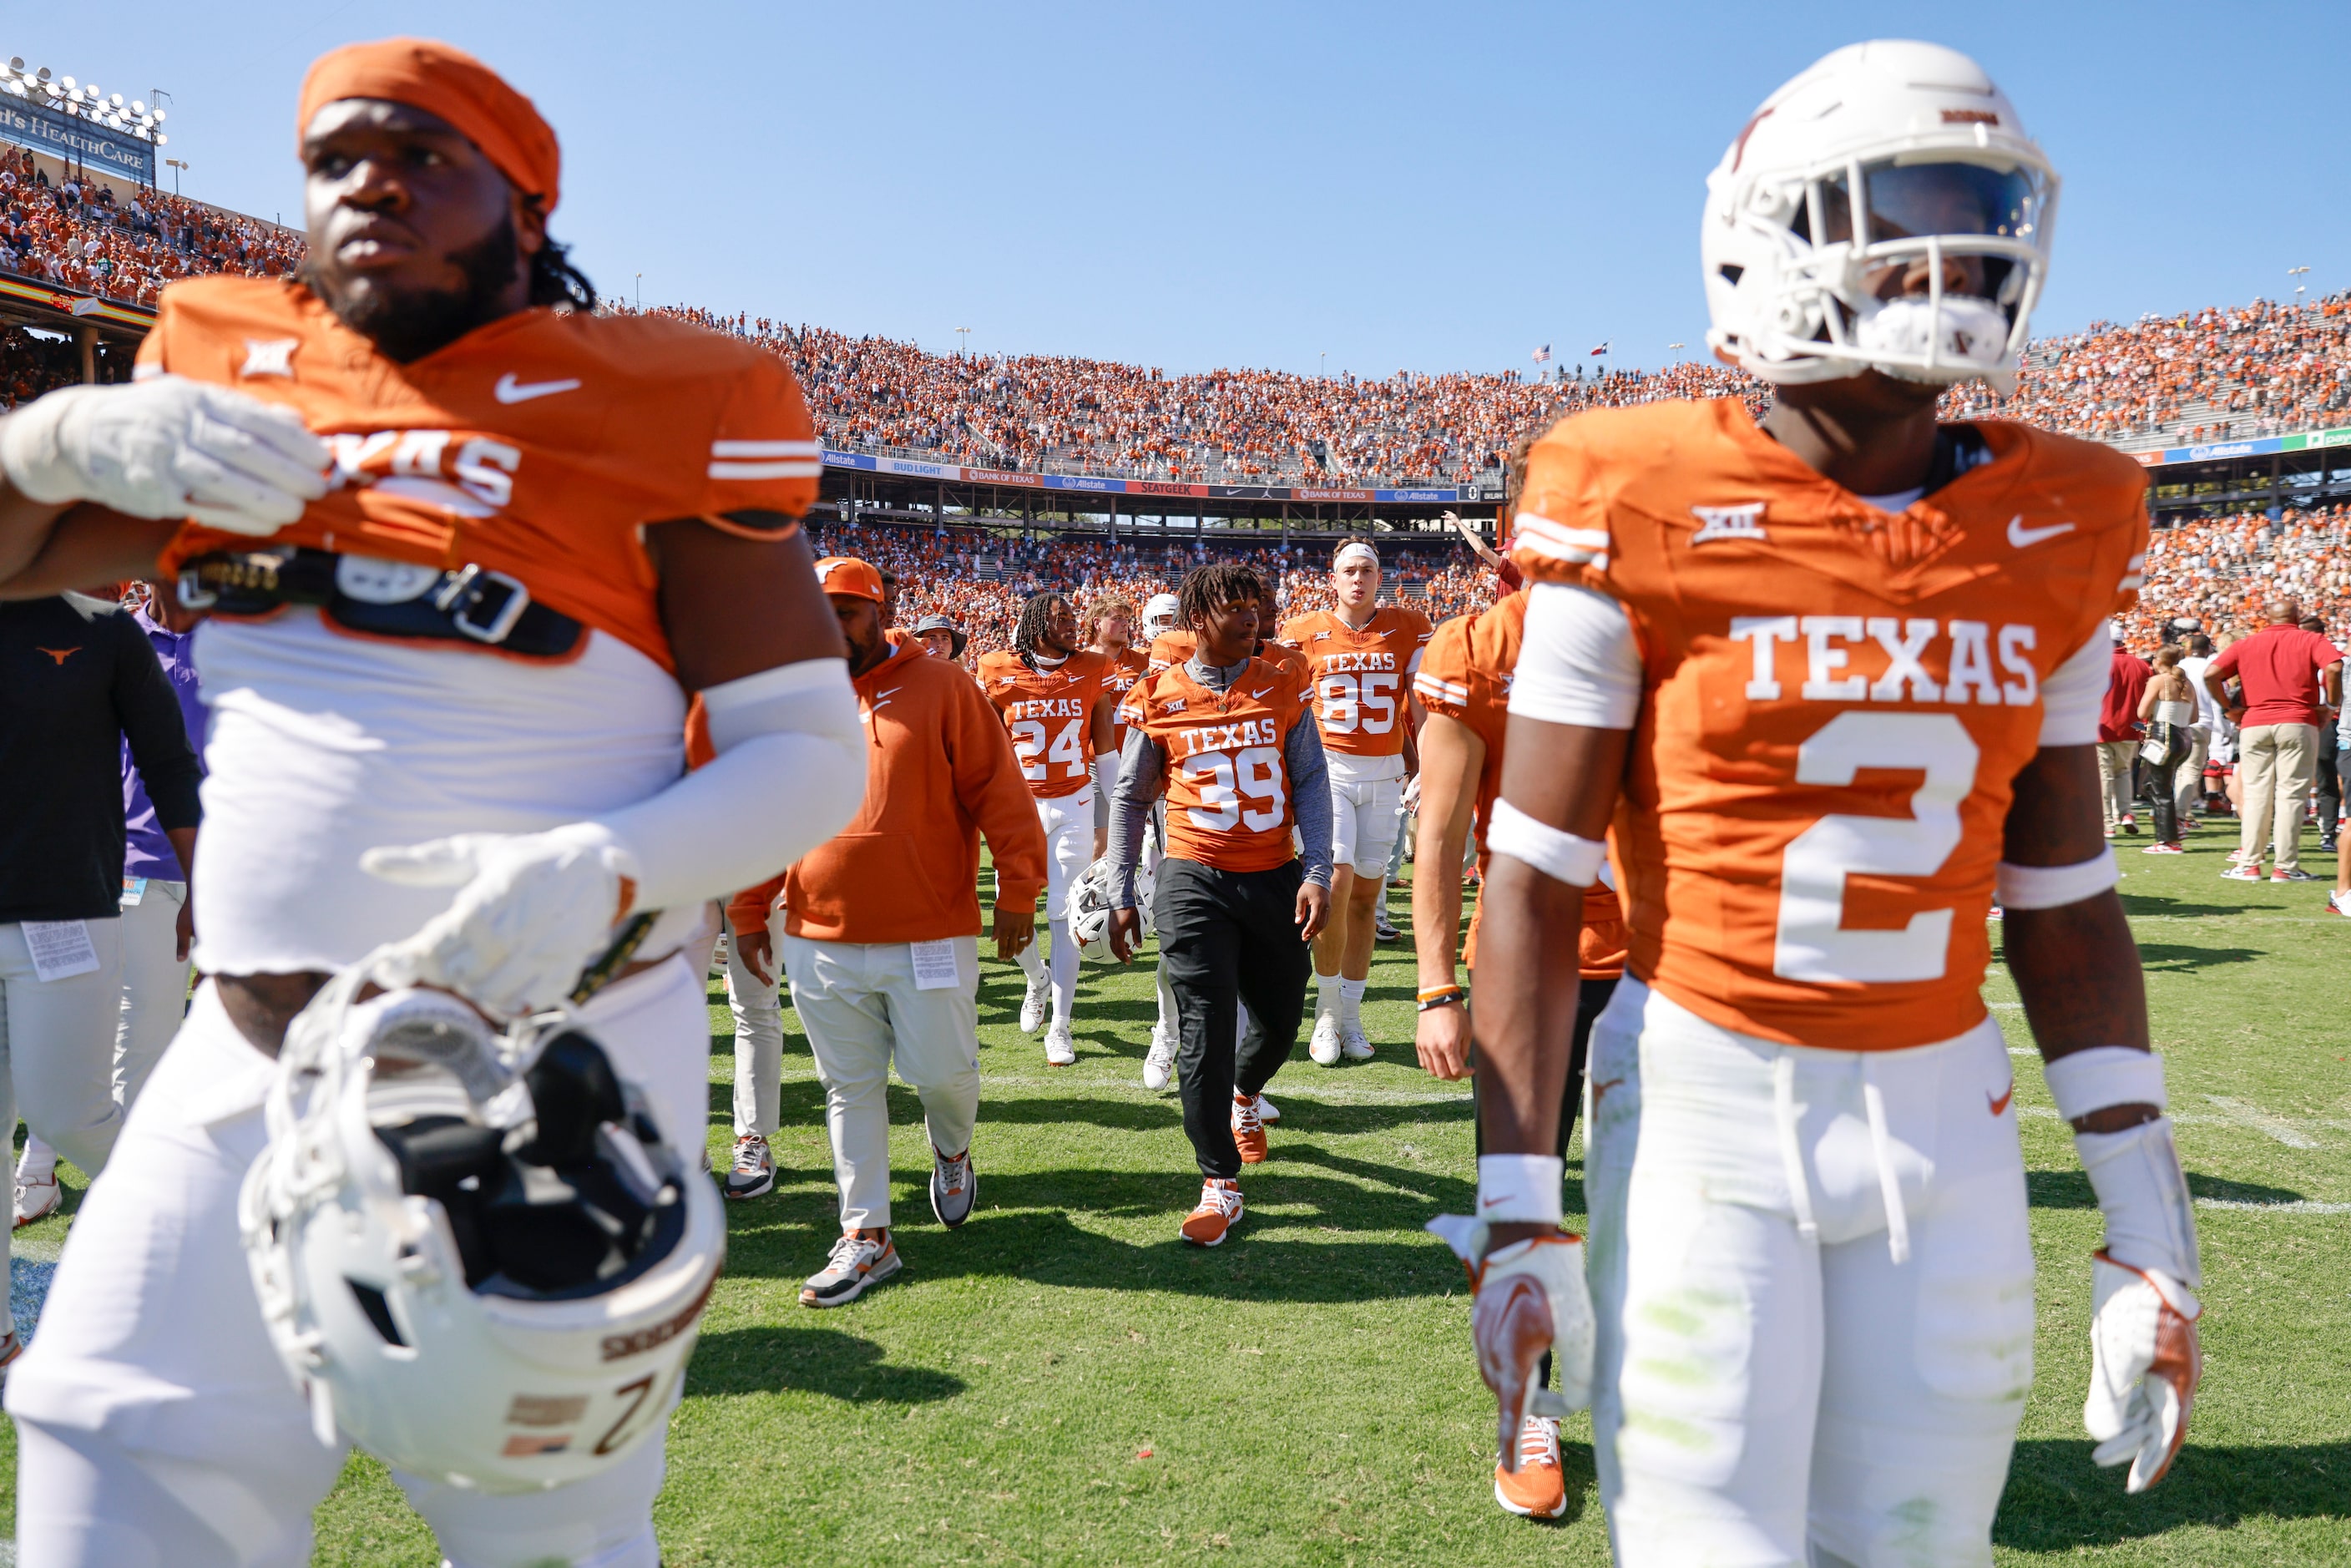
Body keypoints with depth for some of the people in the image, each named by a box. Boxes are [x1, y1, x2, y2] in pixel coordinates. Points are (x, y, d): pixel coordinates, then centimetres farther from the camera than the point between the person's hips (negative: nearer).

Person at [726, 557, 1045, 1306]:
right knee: (851, 1088, 9)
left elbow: (999, 793, -5)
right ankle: (866, 1237, 21)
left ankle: (951, 1151, 39)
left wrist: (1017, 891, -8)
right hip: (819, 941, 3)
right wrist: (749, 913, 13)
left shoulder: (941, 686, -4)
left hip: (931, 936, -3)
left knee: (943, 1072, 4)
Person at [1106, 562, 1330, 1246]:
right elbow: (1130, 797, 7)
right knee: (1206, 1033, -6)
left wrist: (1317, 872, -6)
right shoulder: (1158, 698, -1)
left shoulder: (1283, 689, 3)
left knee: (1281, 1020, 13)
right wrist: (1119, 894, 5)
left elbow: (1311, 782, 4)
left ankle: (1242, 1097, 47)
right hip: (1194, 881, -2)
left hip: (1275, 877, 3)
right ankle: (1220, 1183, 5)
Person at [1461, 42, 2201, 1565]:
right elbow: (1534, 882, -8)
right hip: (1707, 1096, -4)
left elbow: (2064, 900, 9)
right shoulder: (1642, 513, -10)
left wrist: (2152, 1226, 9)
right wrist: (1517, 1211, -10)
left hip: (1944, 1106, 4)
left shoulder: (2054, 534, 4)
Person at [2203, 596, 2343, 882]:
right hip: (2298, 724, -2)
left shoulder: (2245, 644, 10)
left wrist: (2229, 708, 6)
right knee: (2291, 795, 1)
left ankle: (2249, 865, 6)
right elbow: (2333, 667, -14)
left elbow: (2211, 675, -3)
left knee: (2256, 796, 7)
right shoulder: (2310, 640, 5)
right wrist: (2331, 705, -3)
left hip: (2254, 725, 2)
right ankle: (2285, 866, 1)